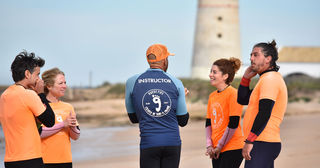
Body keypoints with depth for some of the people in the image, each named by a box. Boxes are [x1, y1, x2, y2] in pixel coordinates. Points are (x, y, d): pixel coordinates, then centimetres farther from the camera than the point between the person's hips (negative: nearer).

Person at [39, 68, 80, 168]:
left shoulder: (68, 107, 13)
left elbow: (76, 137, 12)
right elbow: (39, 132, -16)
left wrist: (72, 126, -10)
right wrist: (63, 124, -16)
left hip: (66, 160, 5)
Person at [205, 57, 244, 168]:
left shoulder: (233, 94, -11)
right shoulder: (212, 96, 13)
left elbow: (233, 124, -15)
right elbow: (209, 122, 16)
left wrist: (220, 146, -10)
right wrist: (209, 145, 3)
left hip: (232, 149, -8)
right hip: (217, 150, 8)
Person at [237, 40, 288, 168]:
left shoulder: (269, 79, -12)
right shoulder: (272, 78, 22)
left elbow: (264, 114, -21)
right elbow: (242, 100, 28)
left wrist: (249, 141, -22)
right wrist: (246, 78, 13)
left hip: (263, 144, -11)